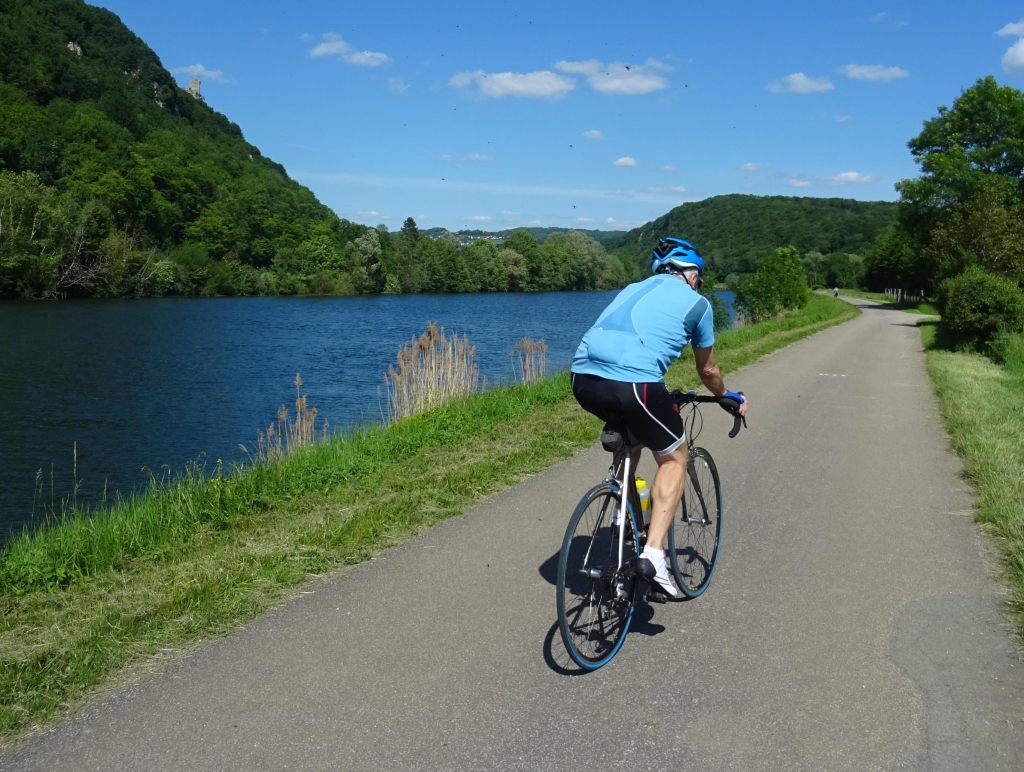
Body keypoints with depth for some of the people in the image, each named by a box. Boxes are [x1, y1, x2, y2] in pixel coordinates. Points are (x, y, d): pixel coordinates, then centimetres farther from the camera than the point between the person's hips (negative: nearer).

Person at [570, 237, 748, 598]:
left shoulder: (633, 289, 31)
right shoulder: (696, 302, 18)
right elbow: (707, 370, 28)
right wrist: (728, 396, 50)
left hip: (583, 379, 6)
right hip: (632, 384, -6)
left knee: (629, 434, 35)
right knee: (674, 458, 16)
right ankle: (653, 555, 4)